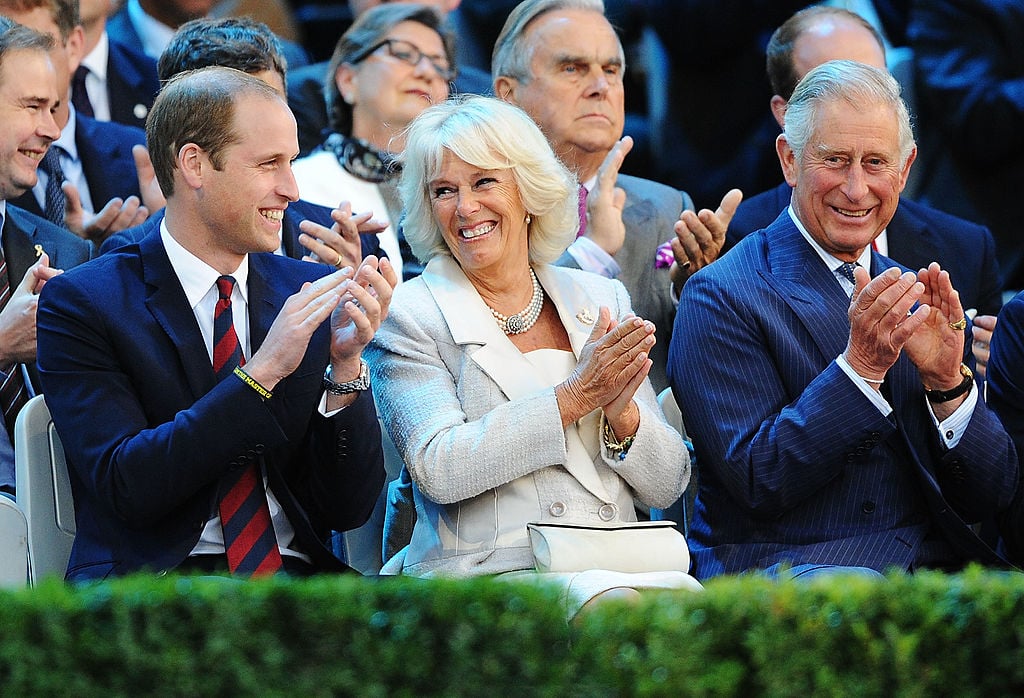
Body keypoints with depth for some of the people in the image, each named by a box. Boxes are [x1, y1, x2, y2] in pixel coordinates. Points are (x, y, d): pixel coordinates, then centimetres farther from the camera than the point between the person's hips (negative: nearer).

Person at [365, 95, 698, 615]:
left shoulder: (601, 299, 16)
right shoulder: (408, 316, 5)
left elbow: (665, 487, 14)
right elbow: (437, 470, -11)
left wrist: (620, 411, -7)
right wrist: (574, 396, -12)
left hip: (615, 567, 4)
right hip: (484, 573, -4)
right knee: (606, 603, -36)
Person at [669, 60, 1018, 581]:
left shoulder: (919, 299, 15)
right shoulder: (721, 298, -2)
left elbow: (988, 498, 10)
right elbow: (758, 482, -11)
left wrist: (948, 381, -9)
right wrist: (860, 366, -20)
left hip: (930, 567, 6)